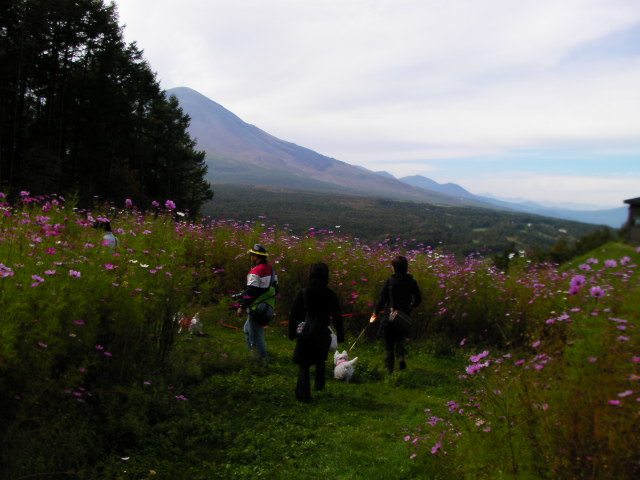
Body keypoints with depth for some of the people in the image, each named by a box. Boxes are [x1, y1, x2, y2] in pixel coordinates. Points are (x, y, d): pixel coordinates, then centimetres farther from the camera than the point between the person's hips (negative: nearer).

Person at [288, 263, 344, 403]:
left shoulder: (303, 293, -9)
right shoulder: (330, 295, -6)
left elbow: (294, 315, -4)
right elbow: (337, 316, -1)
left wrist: (292, 332, 7)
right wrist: (340, 335, 9)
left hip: (305, 332, -2)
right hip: (323, 333, 2)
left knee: (304, 365, 5)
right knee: (320, 361, 26)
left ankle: (304, 395, 2)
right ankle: (319, 385, 37)